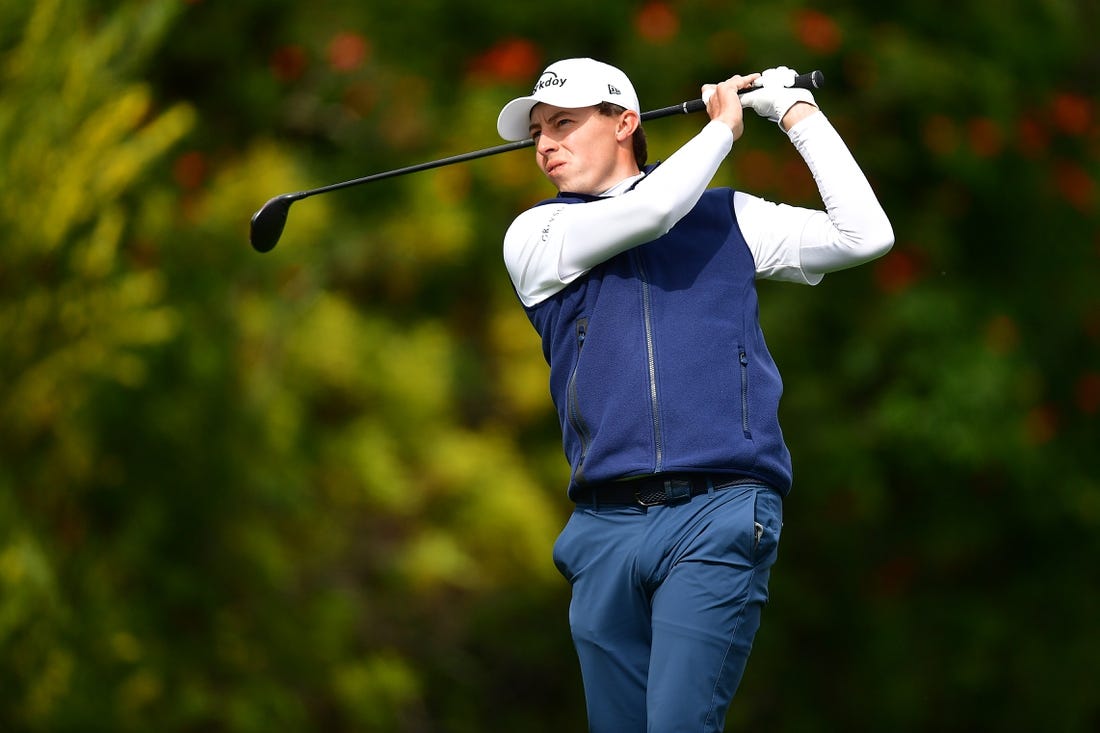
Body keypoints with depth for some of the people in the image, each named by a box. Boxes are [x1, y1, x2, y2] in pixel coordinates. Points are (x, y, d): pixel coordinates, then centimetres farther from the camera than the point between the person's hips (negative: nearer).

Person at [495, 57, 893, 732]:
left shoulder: (729, 217, 16)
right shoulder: (534, 238, 12)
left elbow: (866, 235, 7)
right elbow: (651, 210, -5)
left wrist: (798, 115, 10)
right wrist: (723, 126, 9)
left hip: (717, 515, -2)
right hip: (604, 526, 3)